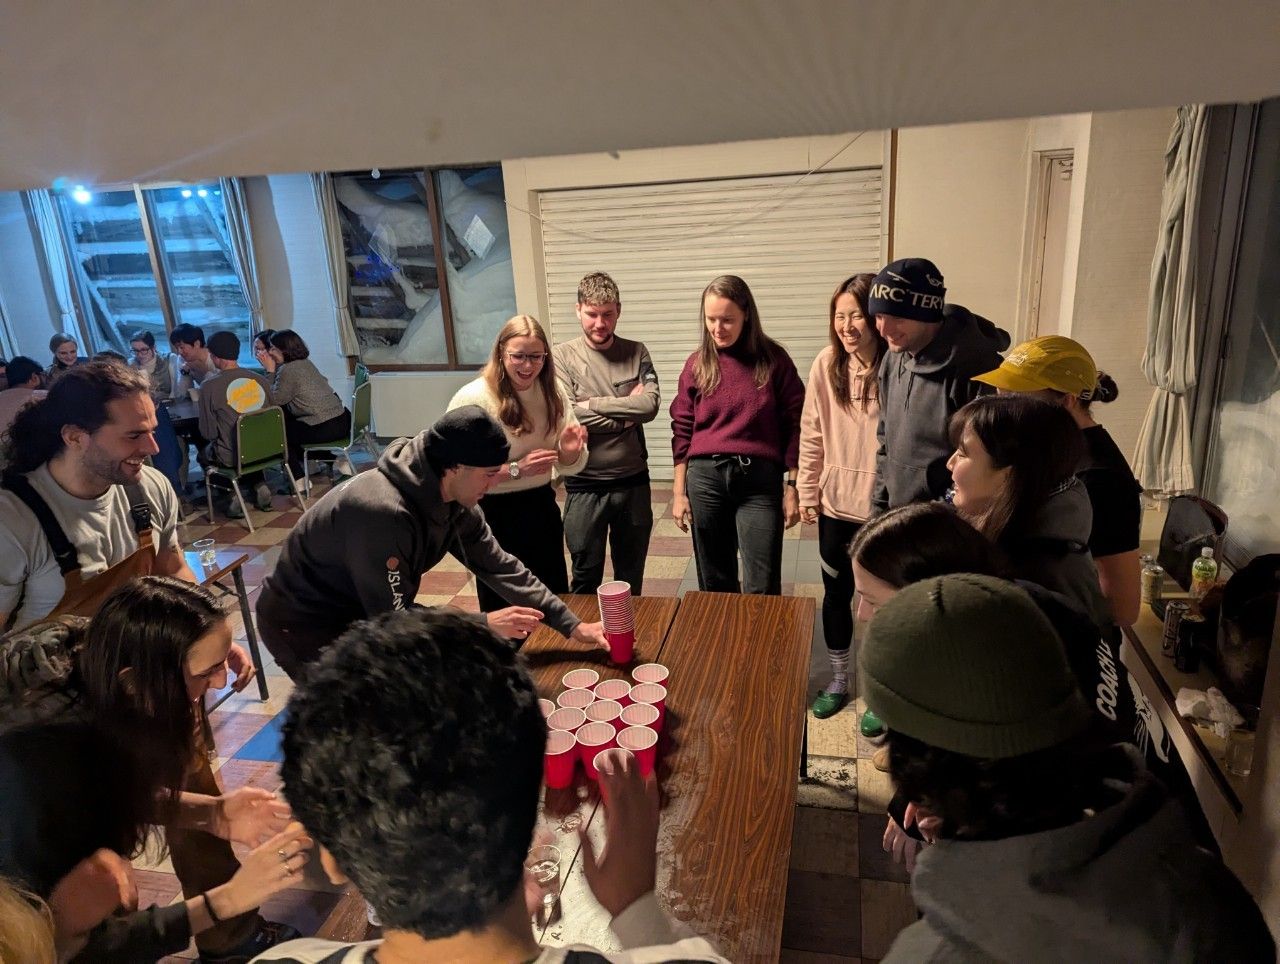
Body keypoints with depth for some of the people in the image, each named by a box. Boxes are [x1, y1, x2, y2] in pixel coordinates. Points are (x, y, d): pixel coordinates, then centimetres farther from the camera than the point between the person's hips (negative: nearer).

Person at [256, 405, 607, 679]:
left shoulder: (453, 498, -11)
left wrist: (571, 625, -3)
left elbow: (498, 566, -1)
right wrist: (486, 625, -27)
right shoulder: (381, 511, -36)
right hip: (304, 624, -7)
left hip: (372, 611, 8)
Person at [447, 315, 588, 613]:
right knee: (504, 610, 11)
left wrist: (569, 451, -17)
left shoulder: (552, 392, 0)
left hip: (542, 507, 5)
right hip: (494, 515, -5)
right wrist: (516, 469, -25)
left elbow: (570, 467, 5)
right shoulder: (472, 399, -17)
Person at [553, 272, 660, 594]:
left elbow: (650, 405, -14)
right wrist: (627, 413, -13)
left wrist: (592, 404, -15)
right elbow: (567, 416, -17)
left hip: (633, 481, 2)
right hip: (584, 485, -2)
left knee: (632, 577, 17)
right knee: (585, 578, 10)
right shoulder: (562, 356, -5)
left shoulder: (636, 352, 1)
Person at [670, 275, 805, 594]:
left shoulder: (773, 359, 0)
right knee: (715, 581, 12)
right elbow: (682, 431, 8)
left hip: (760, 479, -2)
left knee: (762, 587, -2)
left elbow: (793, 424, 1)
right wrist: (679, 492, 6)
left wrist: (792, 487, -1)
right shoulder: (697, 364, 5)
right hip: (705, 478, 2)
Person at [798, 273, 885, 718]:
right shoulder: (826, 365, -5)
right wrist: (807, 491, 5)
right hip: (836, 502, 4)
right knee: (836, 593, 17)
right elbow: (812, 434, 3)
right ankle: (838, 681, 38)